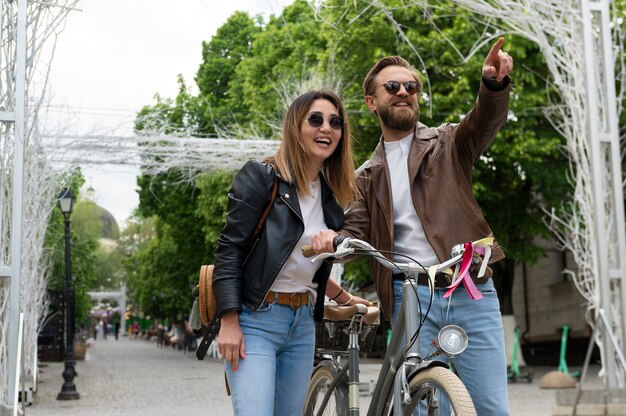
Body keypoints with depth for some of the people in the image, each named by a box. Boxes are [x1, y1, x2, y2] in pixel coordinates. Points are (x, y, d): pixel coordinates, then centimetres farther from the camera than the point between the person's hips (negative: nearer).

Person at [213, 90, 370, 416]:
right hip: (255, 320, -6)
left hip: (303, 324, 7)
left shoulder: (333, 195, 12)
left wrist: (345, 298, 26)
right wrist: (229, 322, -16)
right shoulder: (261, 176, -7)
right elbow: (229, 250, -11)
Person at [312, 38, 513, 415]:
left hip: (473, 293, -1)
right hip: (411, 298, 1)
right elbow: (356, 233, 7)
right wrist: (333, 240, -18)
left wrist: (495, 83, -32)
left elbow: (485, 122, -10)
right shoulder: (368, 175, 17)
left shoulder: (448, 143, 11)